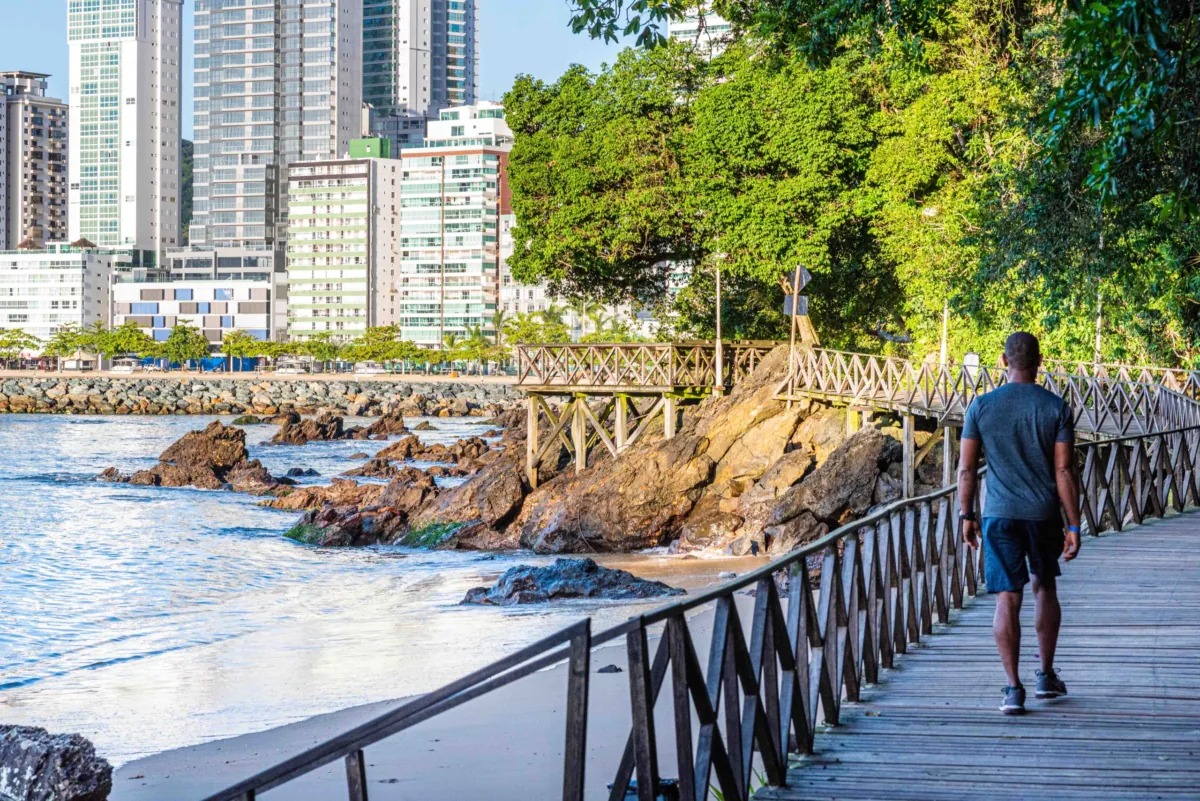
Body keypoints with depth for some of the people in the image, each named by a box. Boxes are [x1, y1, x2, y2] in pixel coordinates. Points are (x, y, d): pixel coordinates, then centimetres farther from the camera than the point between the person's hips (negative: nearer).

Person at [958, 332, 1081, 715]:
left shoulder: (981, 407, -3)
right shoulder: (1056, 408, -5)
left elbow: (966, 469, -1)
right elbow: (1064, 472, -6)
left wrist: (967, 516, 10)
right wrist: (1073, 527, -2)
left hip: (999, 515, -1)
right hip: (1044, 513, 1)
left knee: (1007, 598, 0)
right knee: (1045, 587, 20)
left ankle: (1013, 687, -3)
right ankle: (1047, 675, 24)